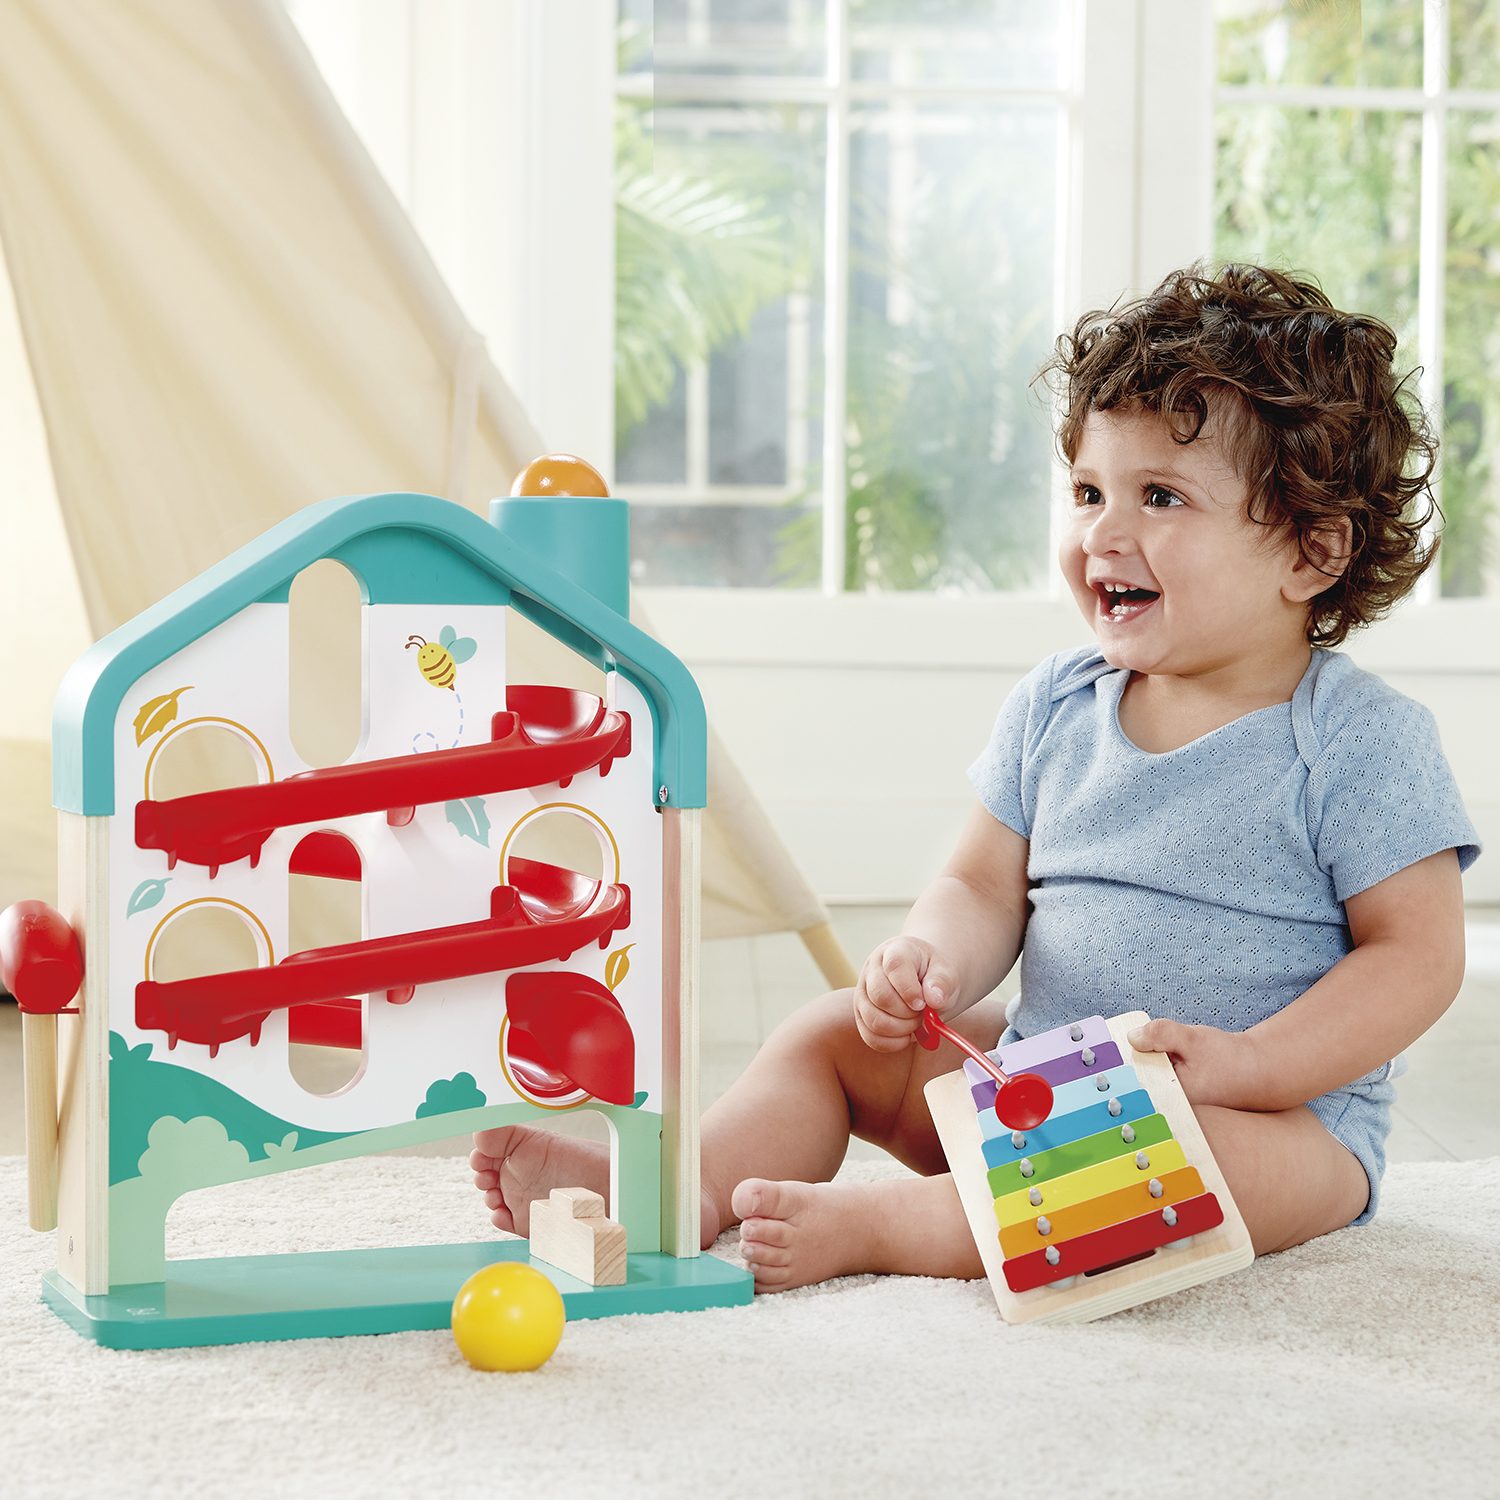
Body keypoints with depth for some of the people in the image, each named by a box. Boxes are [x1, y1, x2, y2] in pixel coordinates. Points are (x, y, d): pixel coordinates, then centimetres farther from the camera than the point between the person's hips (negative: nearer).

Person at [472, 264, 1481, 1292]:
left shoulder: (1362, 742, -11)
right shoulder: (1054, 707, 6)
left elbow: (1418, 957, -12)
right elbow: (987, 886, 9)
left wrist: (1245, 1063, -25)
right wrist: (936, 962, -16)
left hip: (1288, 1119, -6)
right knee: (837, 1033, 0)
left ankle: (871, 1226, -37)